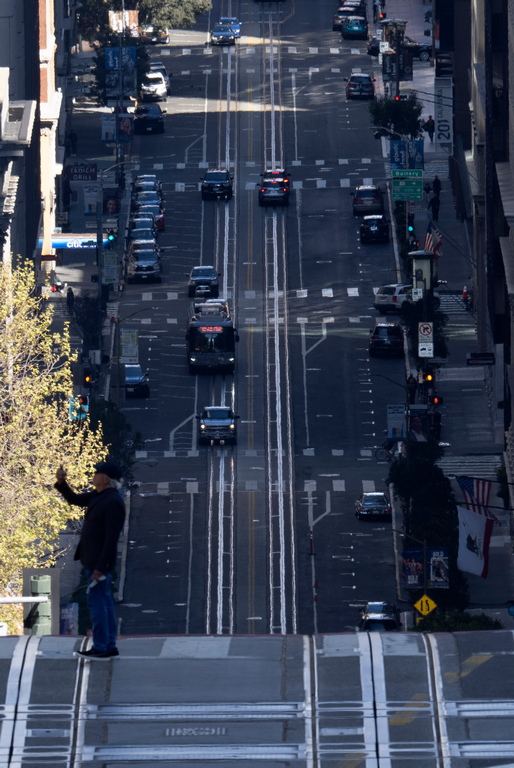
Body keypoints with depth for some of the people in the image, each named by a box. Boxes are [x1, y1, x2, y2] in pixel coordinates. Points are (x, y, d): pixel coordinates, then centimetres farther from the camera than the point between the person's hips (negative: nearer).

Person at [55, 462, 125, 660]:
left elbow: (112, 537, -23)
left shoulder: (113, 502, -21)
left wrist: (100, 567, -23)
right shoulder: (99, 495, 8)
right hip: (94, 559, 10)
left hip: (100, 560, -10)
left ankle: (101, 648, -1)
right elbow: (74, 499, 21)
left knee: (97, 603, -5)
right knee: (104, 603, 12)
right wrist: (61, 482, 3)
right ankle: (109, 647, 17)